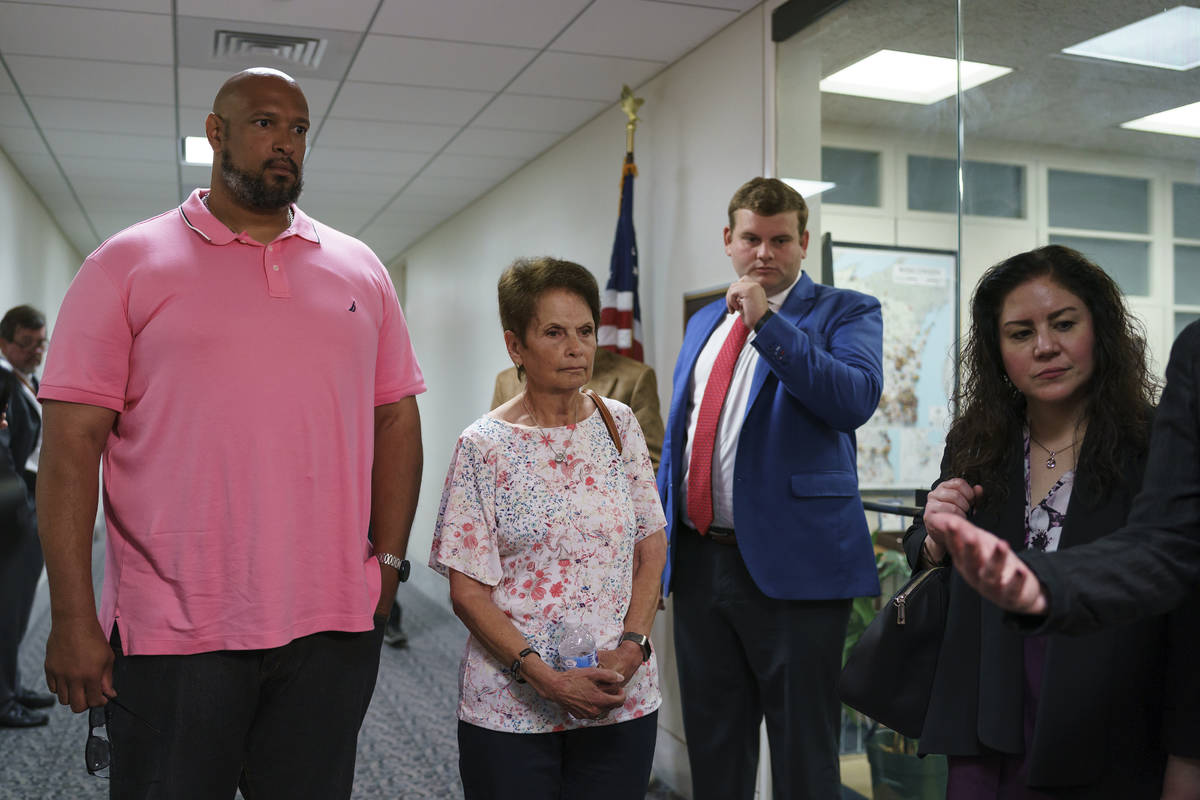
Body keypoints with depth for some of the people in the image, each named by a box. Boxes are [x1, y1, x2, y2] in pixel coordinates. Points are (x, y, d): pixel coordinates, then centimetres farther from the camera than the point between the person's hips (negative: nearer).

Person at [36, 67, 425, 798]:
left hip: (334, 627, 3)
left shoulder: (361, 270, 11)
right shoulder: (127, 265, 2)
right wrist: (73, 616, -8)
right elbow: (71, 443, -3)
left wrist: (388, 559, 2)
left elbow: (397, 421, 11)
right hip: (173, 631, -2)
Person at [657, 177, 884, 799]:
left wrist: (767, 322, -21)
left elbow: (857, 399, -21)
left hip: (792, 565, -5)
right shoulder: (704, 322, 16)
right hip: (698, 561, 6)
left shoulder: (845, 312, -1)